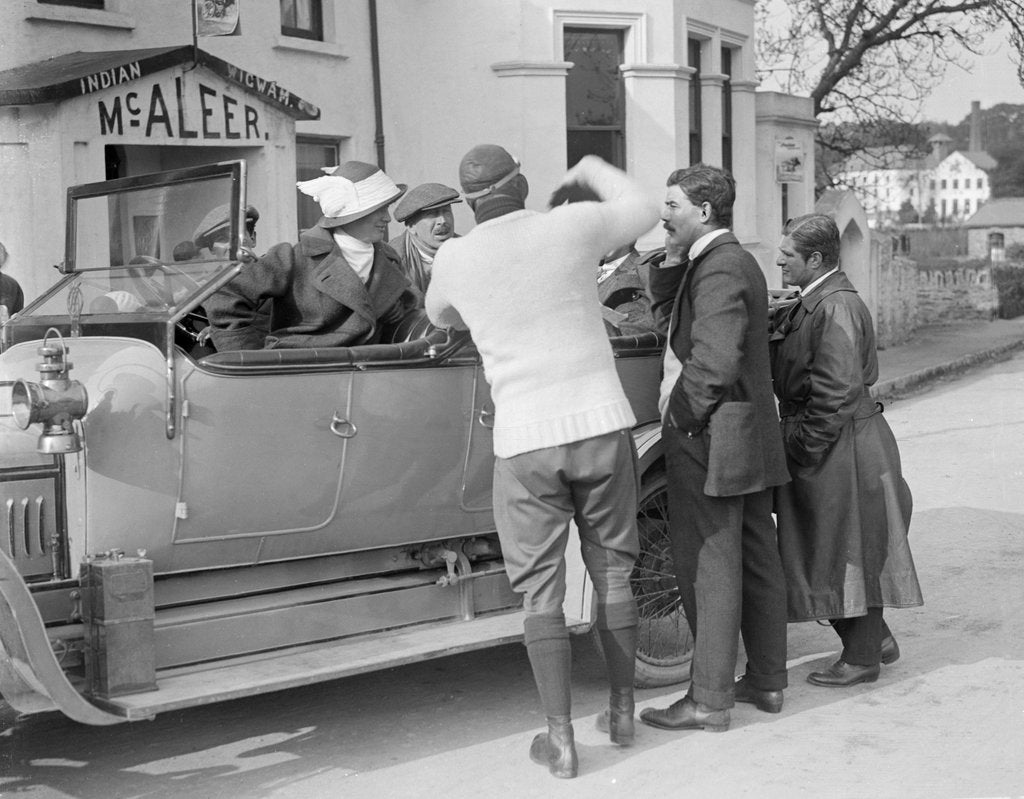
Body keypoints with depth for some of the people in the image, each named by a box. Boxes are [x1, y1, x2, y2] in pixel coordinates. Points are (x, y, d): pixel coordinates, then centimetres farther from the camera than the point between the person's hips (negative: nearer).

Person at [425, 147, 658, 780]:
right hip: (602, 424, 1)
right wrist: (591, 169, 31)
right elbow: (643, 211, 17)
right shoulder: (570, 226, -2)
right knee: (613, 571, 16)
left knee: (541, 590, 6)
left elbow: (440, 317, 23)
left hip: (524, 441, -1)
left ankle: (561, 740, 6)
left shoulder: (455, 258, 1)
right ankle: (622, 713, 29)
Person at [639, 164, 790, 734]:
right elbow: (669, 317, 17)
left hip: (711, 443, -10)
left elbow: (715, 362, -26)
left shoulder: (718, 268, -17)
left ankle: (710, 700, 4)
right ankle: (767, 681, 25)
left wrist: (682, 416, -14)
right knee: (756, 559, 15)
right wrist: (669, 263, 4)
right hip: (750, 439, 10)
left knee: (710, 568, -3)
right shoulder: (736, 260, 16)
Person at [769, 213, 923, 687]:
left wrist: (805, 445, -19)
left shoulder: (836, 308, -19)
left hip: (842, 450, -10)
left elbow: (836, 391, -23)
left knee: (852, 552, 1)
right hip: (822, 447, 10)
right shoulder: (812, 304, 12)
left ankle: (862, 659, 12)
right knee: (828, 553, 16)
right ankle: (875, 638, 29)